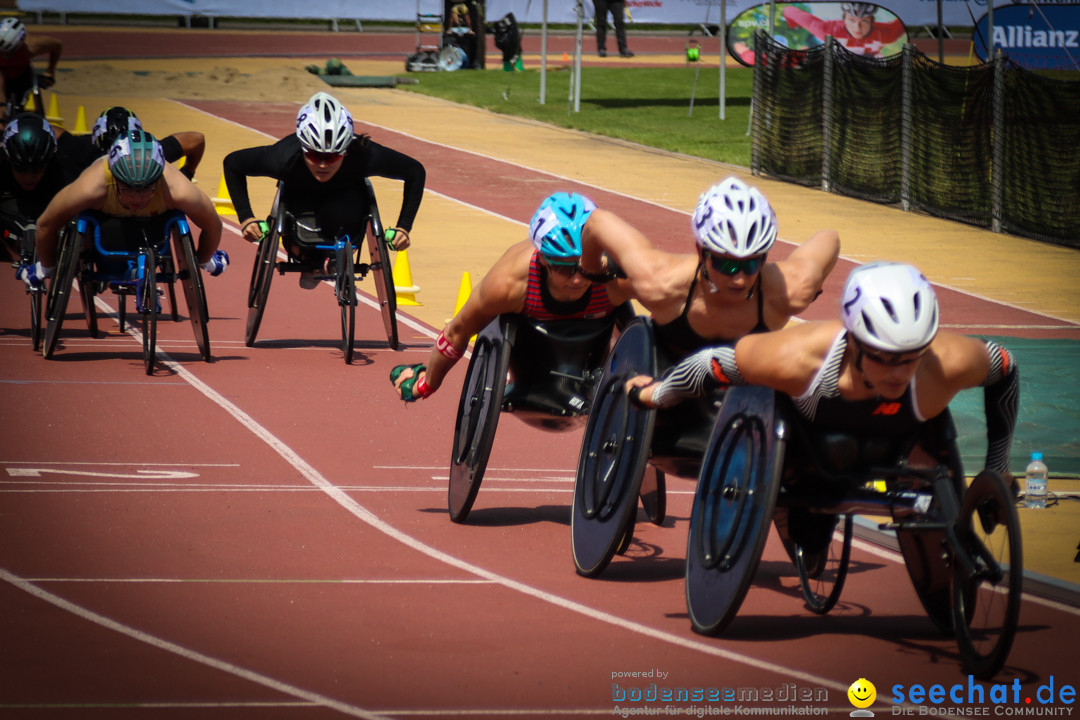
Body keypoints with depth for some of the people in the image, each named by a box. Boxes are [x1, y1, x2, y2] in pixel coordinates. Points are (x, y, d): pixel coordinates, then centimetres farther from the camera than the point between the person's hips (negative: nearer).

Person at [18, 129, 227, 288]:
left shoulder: (177, 191, -45)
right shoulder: (90, 188, -47)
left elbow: (213, 225, -23)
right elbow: (45, 224, -27)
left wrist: (205, 260, -3)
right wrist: (46, 268, -10)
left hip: (154, 220, 1)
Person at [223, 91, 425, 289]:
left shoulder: (364, 155, -38)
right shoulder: (285, 158, -38)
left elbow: (415, 172, -21)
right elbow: (233, 163, -20)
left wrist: (404, 227, -27)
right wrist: (246, 218, -26)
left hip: (346, 194, 0)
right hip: (301, 197, 0)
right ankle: (310, 259, 11)